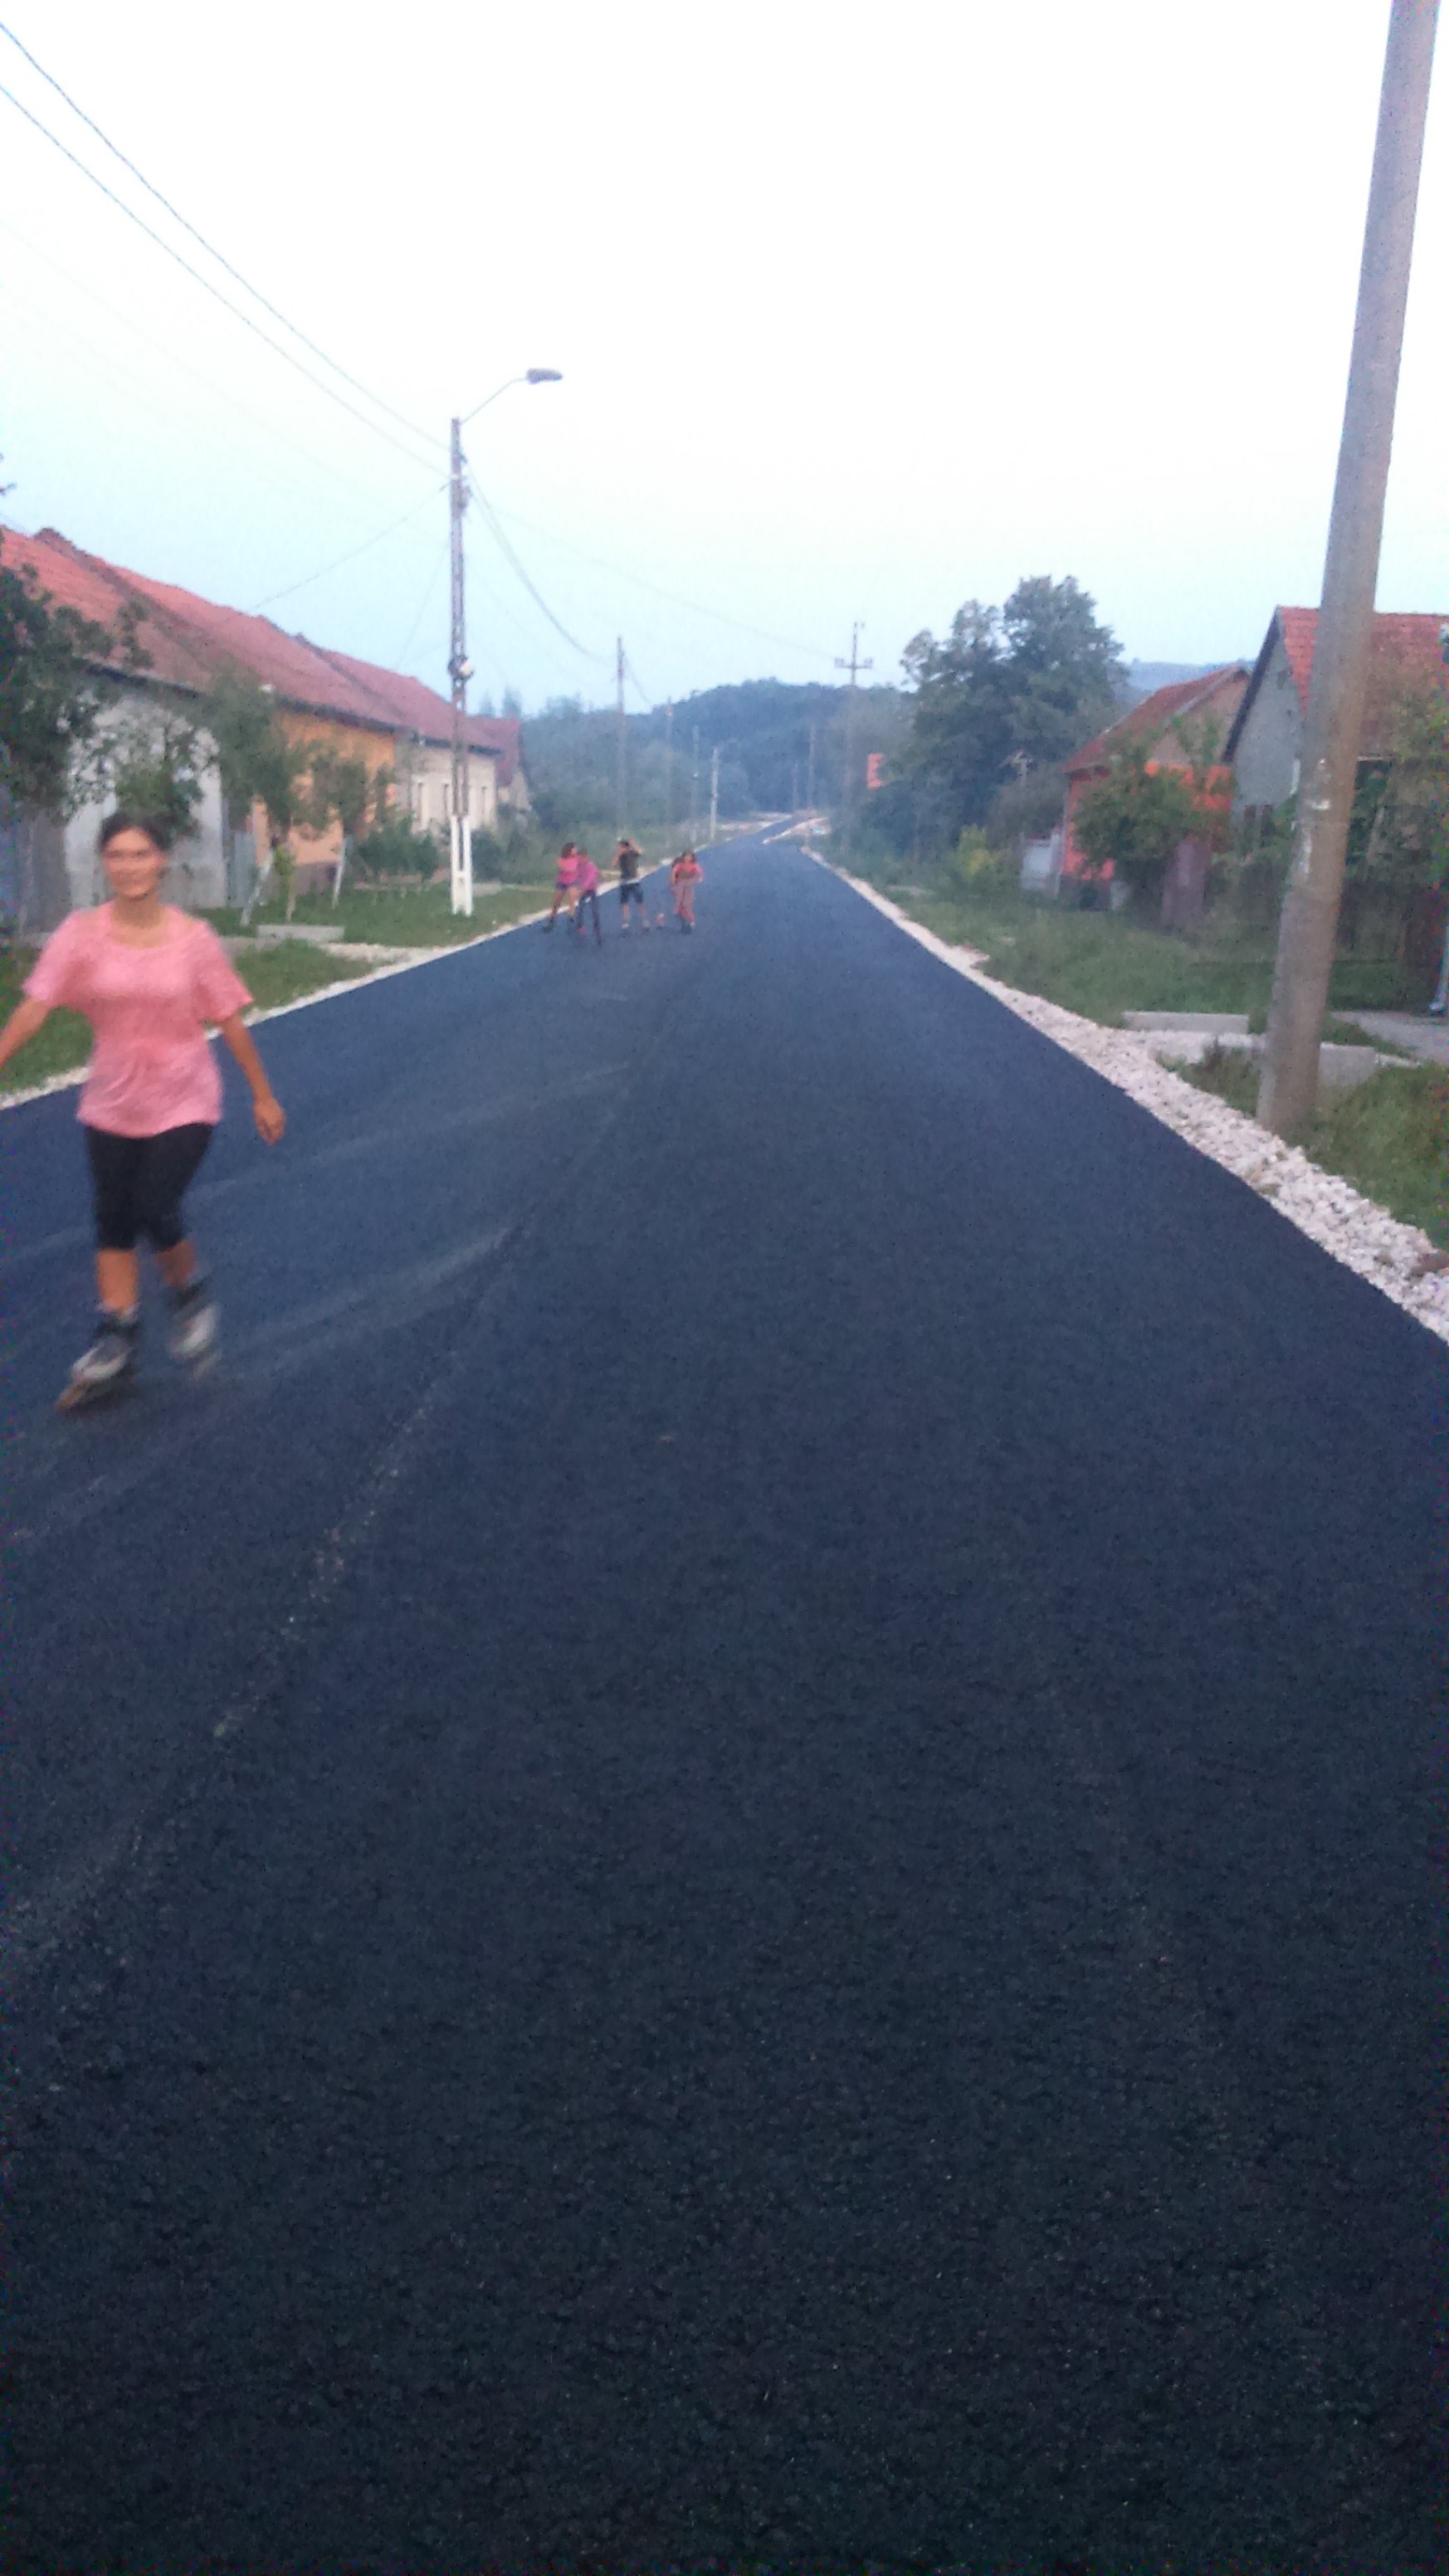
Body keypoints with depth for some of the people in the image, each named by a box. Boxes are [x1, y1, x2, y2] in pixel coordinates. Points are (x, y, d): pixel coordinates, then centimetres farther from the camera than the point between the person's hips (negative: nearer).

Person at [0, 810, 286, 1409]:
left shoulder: (193, 937, -8)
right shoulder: (81, 934, -7)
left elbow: (230, 1022, -2)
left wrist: (263, 1096, 2)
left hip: (184, 1102, -2)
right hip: (112, 1105, 2)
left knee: (157, 1213, -12)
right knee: (113, 1223, 8)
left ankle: (191, 1296, 20)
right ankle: (116, 1345, 21)